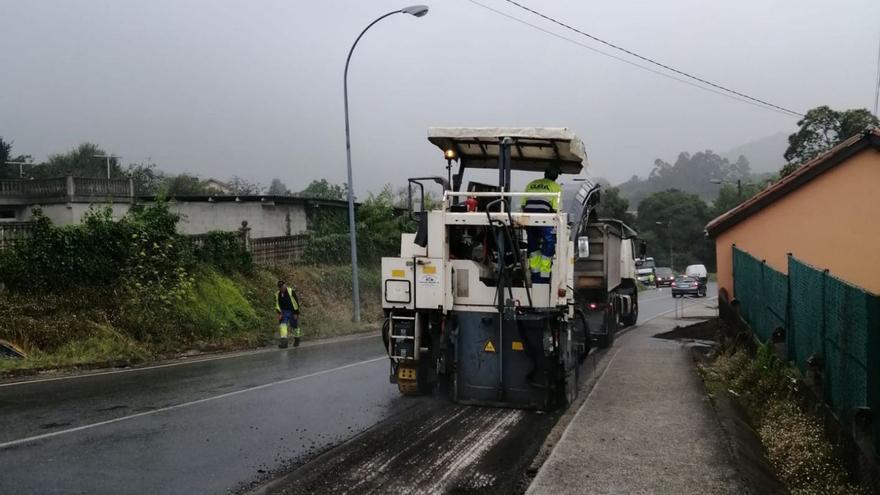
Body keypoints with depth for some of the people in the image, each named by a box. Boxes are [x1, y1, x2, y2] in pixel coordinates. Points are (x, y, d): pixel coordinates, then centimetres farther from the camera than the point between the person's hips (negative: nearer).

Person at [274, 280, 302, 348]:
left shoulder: (291, 292, -13)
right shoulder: (277, 294, 1)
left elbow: (296, 302, -11)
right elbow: (277, 305, 7)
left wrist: (296, 313, -12)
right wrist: (279, 313, -6)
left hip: (292, 312, -3)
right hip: (283, 312, 3)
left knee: (295, 326, 9)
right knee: (282, 325, -17)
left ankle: (297, 339, 34)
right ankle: (284, 341, -20)